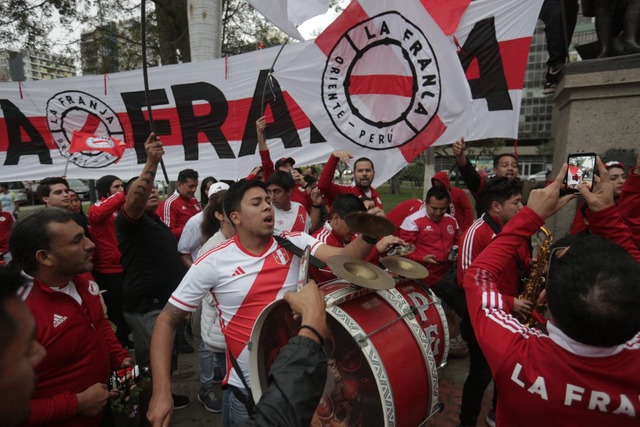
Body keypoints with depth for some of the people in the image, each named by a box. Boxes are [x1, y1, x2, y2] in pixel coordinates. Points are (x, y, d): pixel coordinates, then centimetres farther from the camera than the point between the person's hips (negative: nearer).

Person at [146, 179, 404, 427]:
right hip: (248, 388, -2)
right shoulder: (213, 262, -13)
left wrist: (370, 235, -40)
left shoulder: (295, 243, -6)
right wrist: (162, 390, -15)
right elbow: (167, 320, -7)